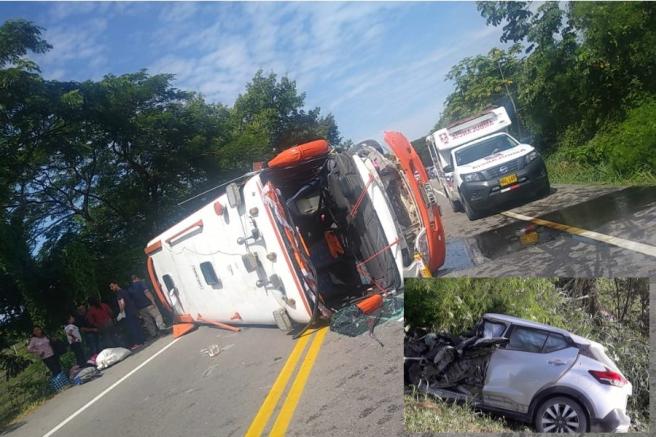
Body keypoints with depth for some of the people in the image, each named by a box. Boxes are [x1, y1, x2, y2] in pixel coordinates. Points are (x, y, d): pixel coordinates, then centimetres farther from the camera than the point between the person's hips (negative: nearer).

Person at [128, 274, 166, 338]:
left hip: (140, 308, 5)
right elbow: (146, 292, -15)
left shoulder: (129, 288, 13)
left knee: (148, 322, 10)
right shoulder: (140, 283, -3)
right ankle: (162, 328, -7)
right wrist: (153, 301, -15)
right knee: (157, 316, 2)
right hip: (148, 305, -5)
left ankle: (154, 334, 11)